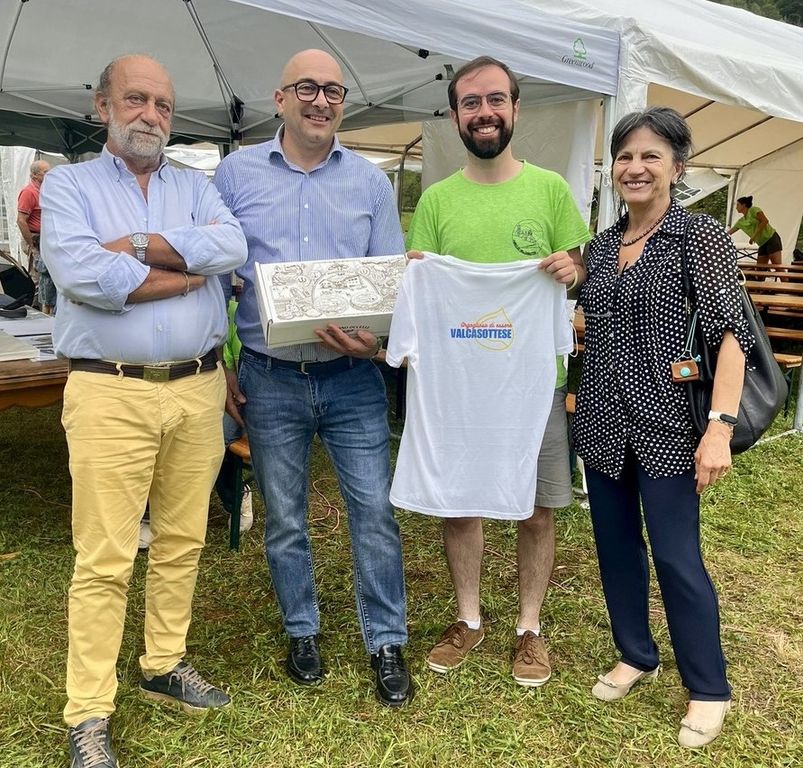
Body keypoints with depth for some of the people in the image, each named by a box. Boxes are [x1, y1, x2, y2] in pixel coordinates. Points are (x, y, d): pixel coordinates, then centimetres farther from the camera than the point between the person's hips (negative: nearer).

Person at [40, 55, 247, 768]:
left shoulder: (196, 186, 14)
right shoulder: (68, 184, 5)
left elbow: (233, 246, -8)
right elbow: (79, 273, -15)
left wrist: (132, 246, -12)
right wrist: (189, 269, -8)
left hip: (198, 389, 4)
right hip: (111, 394, -3)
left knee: (182, 541, 13)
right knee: (105, 558, -1)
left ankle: (165, 665, 31)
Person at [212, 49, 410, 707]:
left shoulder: (370, 181, 5)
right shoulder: (236, 173, 4)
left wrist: (379, 337, -16)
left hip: (352, 378, 0)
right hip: (268, 379, 0)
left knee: (374, 510, 2)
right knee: (284, 517, 13)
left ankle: (387, 642, 20)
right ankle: (302, 632, 33)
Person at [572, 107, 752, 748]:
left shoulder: (701, 237, -6)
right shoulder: (601, 245, 10)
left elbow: (731, 333, -14)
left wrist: (721, 426, -23)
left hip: (667, 427, -5)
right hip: (603, 423, 6)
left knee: (677, 557, 0)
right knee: (615, 545, 14)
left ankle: (709, 689, 20)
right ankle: (636, 655, 35)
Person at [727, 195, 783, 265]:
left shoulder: (753, 210, -3)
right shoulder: (741, 222, 17)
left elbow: (765, 221, -14)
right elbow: (728, 233, 24)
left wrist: (754, 235, -16)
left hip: (771, 239, -8)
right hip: (762, 244, 8)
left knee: (777, 267, -18)